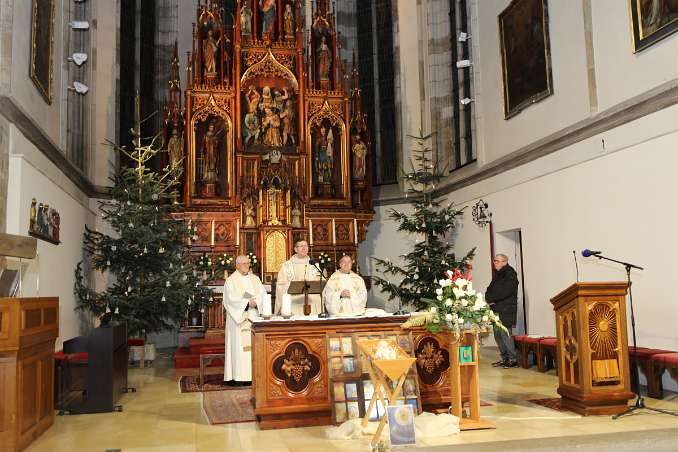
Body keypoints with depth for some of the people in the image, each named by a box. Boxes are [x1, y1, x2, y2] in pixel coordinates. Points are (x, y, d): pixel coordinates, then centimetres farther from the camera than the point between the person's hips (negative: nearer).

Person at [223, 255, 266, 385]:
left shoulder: (255, 279, 15)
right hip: (238, 318, -4)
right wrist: (247, 303, -20)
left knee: (254, 344, -1)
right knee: (239, 345, -8)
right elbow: (231, 299, -10)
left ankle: (253, 374, 2)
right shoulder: (231, 281, 2)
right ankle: (238, 376, -7)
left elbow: (262, 293, 4)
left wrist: (256, 302, -16)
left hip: (254, 317, 4)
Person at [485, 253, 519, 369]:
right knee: (497, 334, 8)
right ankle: (505, 358, 17)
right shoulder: (497, 275, 20)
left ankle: (513, 359, -4)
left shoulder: (510, 274, -6)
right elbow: (490, 290, 19)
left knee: (505, 334, -12)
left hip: (506, 310, -8)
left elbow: (505, 292, -17)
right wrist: (489, 299, -3)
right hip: (497, 309, 8)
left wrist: (491, 298, -10)